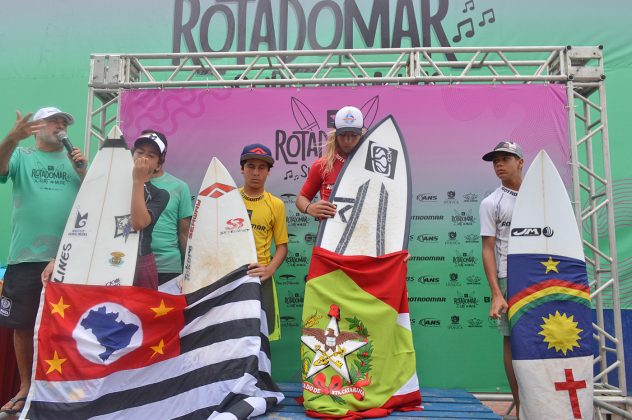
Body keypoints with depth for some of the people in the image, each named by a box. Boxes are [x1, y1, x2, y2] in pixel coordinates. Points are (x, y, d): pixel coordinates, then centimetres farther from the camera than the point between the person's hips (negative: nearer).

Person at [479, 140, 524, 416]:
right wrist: (496, 293, -12)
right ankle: (520, 404, 9)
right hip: (509, 280, -3)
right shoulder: (491, 203, 2)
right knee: (512, 339, -1)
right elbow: (488, 250, -3)